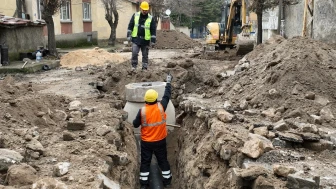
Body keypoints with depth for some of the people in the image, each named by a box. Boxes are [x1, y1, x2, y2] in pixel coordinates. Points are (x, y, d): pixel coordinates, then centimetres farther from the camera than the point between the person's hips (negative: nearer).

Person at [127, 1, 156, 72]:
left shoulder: (151, 18, -3)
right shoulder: (135, 15, 1)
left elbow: (153, 30, -2)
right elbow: (130, 26, 5)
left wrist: (153, 41, -6)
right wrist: (129, 35, -2)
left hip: (145, 40, 0)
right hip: (136, 39, 0)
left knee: (145, 55, 8)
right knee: (134, 53, -10)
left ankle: (144, 68, 18)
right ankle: (134, 66, 6)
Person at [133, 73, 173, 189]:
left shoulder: (142, 111, -17)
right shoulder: (161, 107, -16)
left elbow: (135, 125, -6)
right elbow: (167, 95, 0)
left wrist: (137, 120, 16)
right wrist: (168, 82, 11)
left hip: (146, 142, -1)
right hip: (160, 140, 1)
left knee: (145, 162, 12)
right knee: (163, 161, 16)